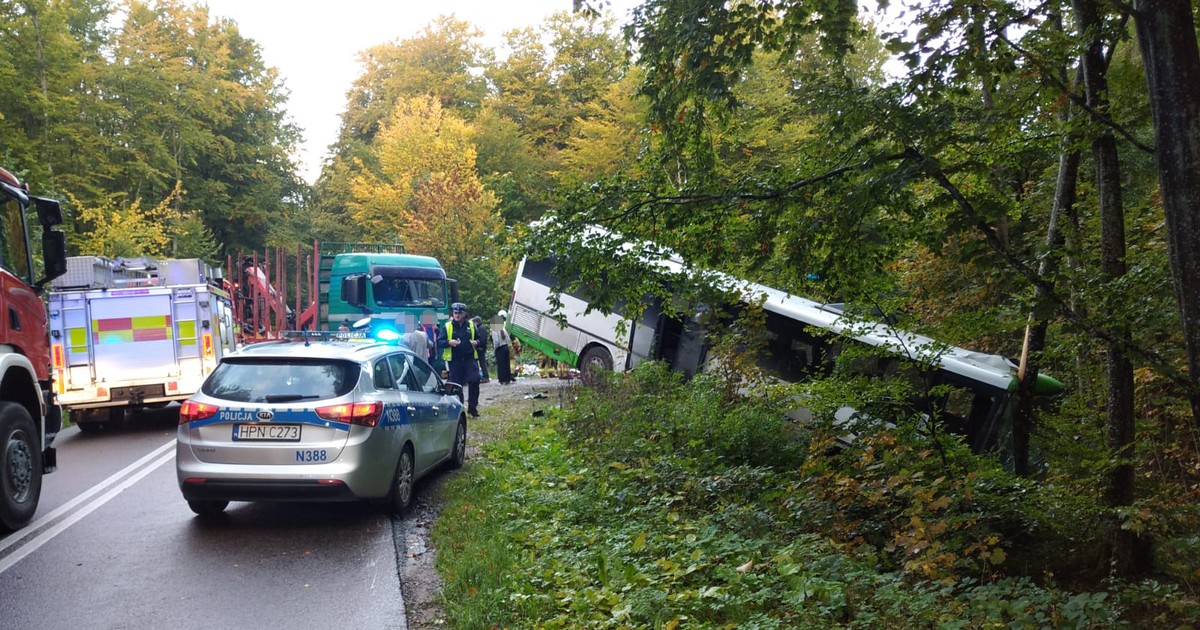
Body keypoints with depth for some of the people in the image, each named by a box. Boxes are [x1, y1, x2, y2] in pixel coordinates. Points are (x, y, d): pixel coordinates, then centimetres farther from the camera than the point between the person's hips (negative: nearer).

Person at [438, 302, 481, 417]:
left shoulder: (471, 326, 10)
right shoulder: (447, 326, 3)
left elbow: (479, 338, 19)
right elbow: (439, 342, 0)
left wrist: (476, 342, -4)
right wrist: (449, 342, -18)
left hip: (470, 359, 1)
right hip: (454, 360, -1)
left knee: (474, 381, -10)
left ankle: (472, 407, 2)